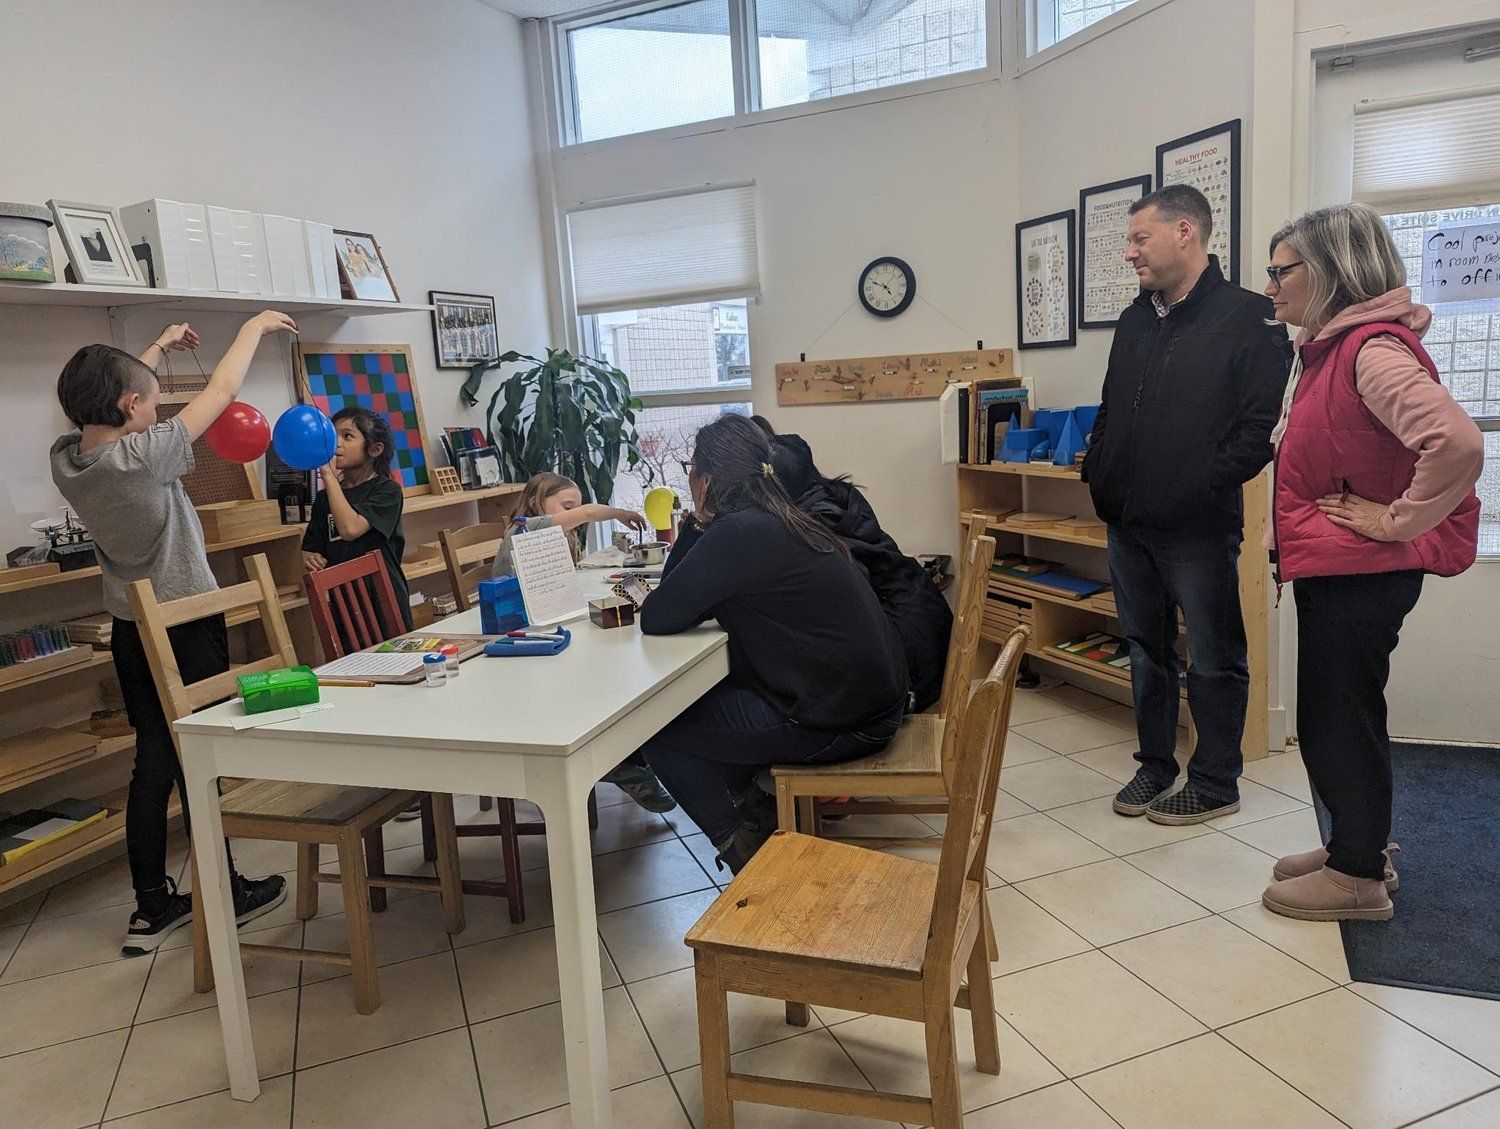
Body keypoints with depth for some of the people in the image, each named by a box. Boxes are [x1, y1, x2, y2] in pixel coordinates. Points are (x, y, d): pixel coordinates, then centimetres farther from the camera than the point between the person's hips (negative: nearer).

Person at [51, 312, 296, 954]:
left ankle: (152, 906, 19)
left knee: (154, 760, 12)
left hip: (130, 628, 7)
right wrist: (257, 326, 2)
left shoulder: (65, 458, -4)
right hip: (188, 626, -7)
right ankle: (223, 895, 19)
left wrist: (158, 347, 27)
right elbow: (221, 391, -13)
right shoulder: (142, 456, -23)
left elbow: (105, 401, 17)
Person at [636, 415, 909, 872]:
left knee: (657, 729, 2)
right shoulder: (778, 522, 10)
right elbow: (700, 601, 16)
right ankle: (757, 815, 29)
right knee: (705, 691, 24)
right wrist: (698, 529, 3)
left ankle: (745, 849, 12)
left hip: (839, 726, -9)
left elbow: (656, 619, -14)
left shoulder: (738, 534, -19)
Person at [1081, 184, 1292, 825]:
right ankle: (1154, 765, 31)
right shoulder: (1135, 320, 14)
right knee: (1146, 652, 16)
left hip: (1199, 529, -7)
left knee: (1213, 660, 6)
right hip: (1128, 524, 7)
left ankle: (1215, 784, 20)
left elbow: (1264, 422, -15)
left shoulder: (1248, 318, -8)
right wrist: (1097, 472, 7)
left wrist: (1209, 485, -18)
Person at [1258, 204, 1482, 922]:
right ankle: (1357, 847, 34)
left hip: (1359, 574, -10)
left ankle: (1359, 876, 18)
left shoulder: (1373, 351, -19)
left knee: (1338, 716, 2)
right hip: (1333, 567, 10)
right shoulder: (1328, 347, 12)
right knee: (1335, 714, 18)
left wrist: (1396, 521, -23)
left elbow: (1458, 442, -33)